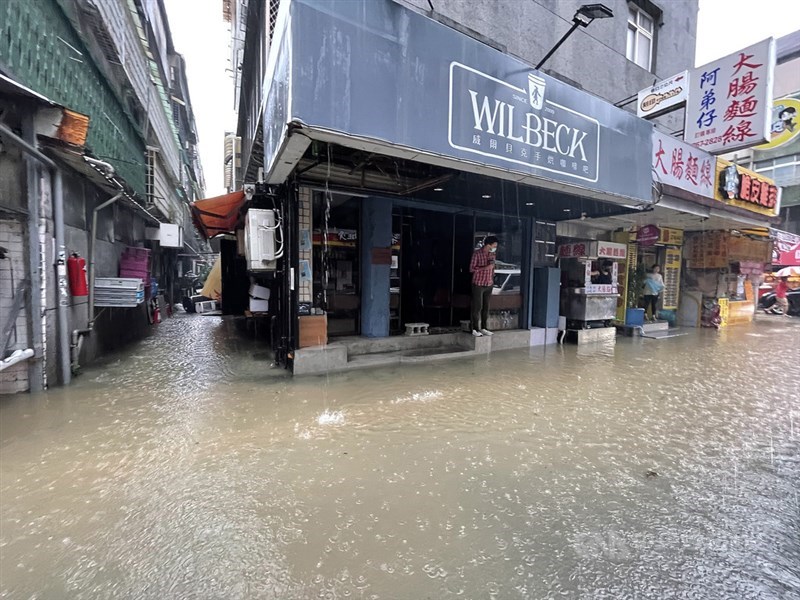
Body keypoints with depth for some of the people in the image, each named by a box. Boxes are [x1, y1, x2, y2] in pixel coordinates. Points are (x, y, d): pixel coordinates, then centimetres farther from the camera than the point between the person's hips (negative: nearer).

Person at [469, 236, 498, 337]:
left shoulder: (492, 254, 7)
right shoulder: (477, 253, -11)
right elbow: (472, 268, -13)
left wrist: (492, 280, 13)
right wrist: (485, 268, -21)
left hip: (489, 284, 6)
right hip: (478, 284, -5)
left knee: (486, 307, 9)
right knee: (477, 307, -1)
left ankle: (484, 328, 19)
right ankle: (475, 329, 8)